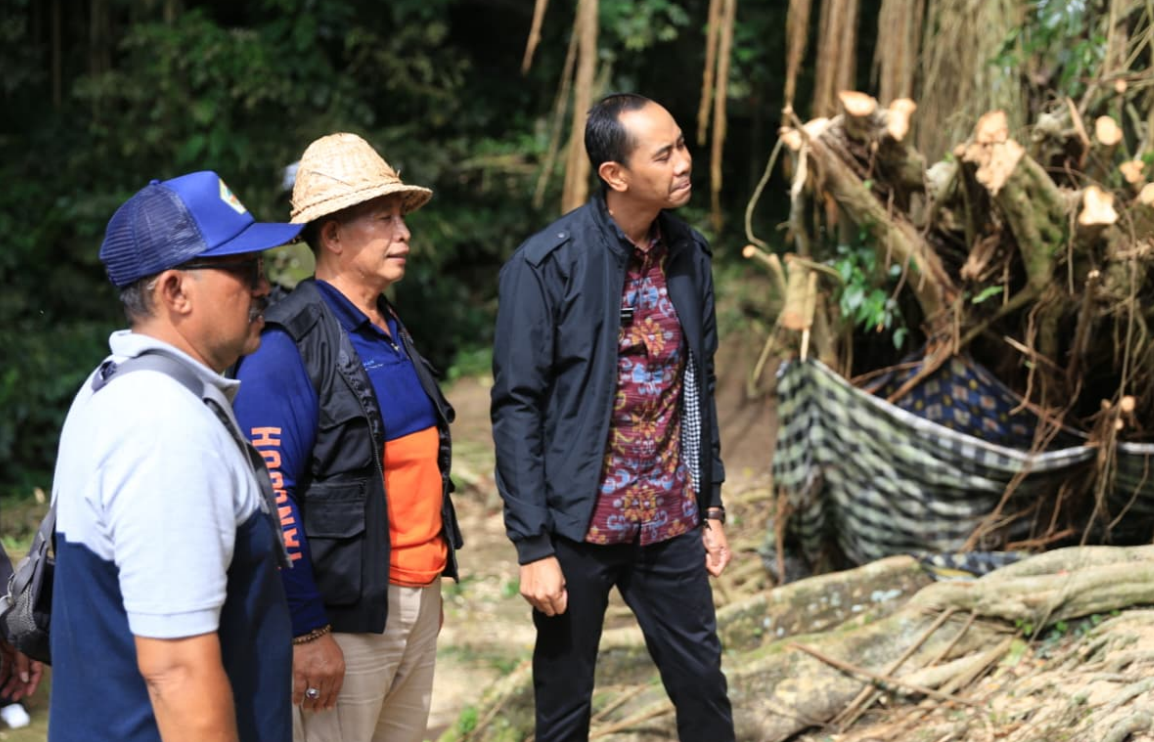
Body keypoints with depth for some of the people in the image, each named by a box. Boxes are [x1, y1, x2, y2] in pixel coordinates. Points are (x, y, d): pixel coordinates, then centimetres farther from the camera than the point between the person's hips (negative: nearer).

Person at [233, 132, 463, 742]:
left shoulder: (391, 332, 12)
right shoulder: (287, 348, -16)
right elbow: (269, 496, -20)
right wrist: (305, 633, -21)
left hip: (417, 601, 8)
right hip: (343, 616, -8)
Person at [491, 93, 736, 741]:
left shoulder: (689, 255, 3)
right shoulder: (548, 264, -14)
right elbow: (518, 408, -12)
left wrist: (712, 508, 12)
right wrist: (533, 546, -14)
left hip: (671, 528, 5)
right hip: (580, 528, -4)